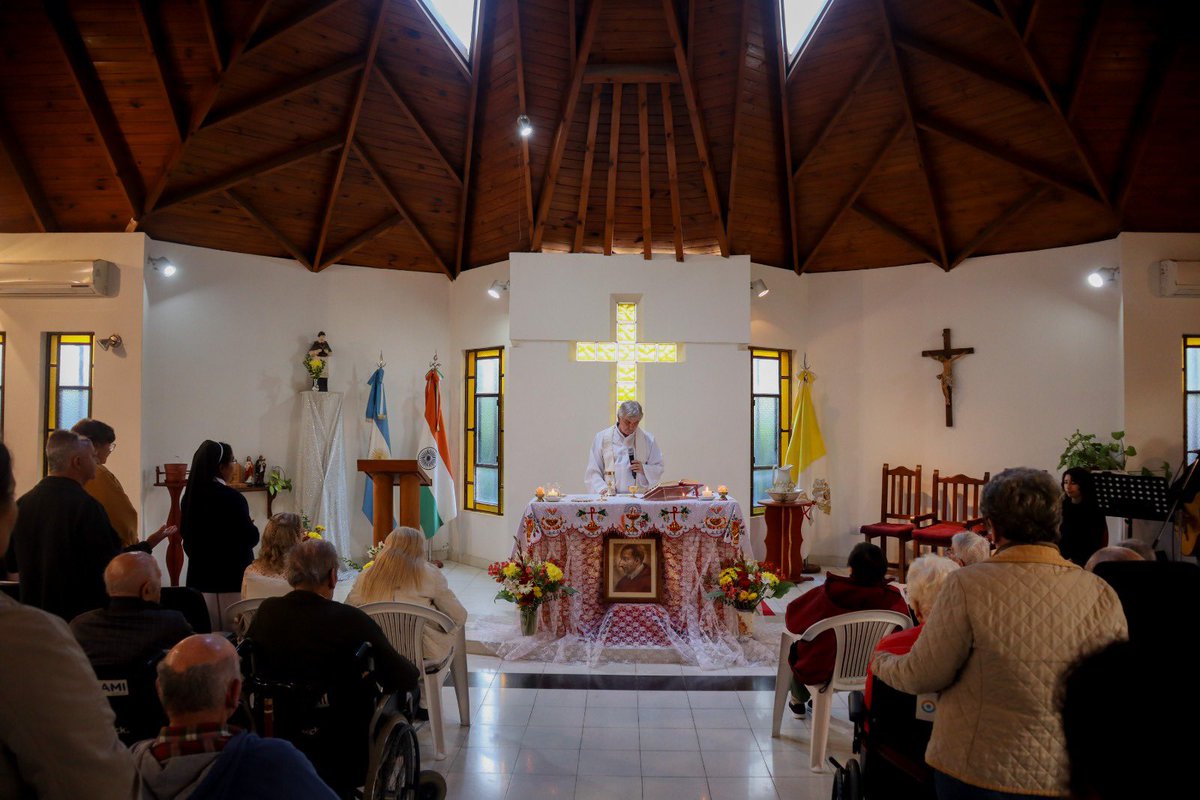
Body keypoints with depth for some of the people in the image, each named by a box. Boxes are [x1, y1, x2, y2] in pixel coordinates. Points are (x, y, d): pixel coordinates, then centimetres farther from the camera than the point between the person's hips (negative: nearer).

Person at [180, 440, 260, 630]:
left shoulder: (191, 496, 3)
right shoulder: (231, 498, -18)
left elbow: (186, 532, 15)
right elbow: (251, 538, -15)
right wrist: (252, 526, 5)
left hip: (199, 577, 7)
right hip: (230, 578, -7)